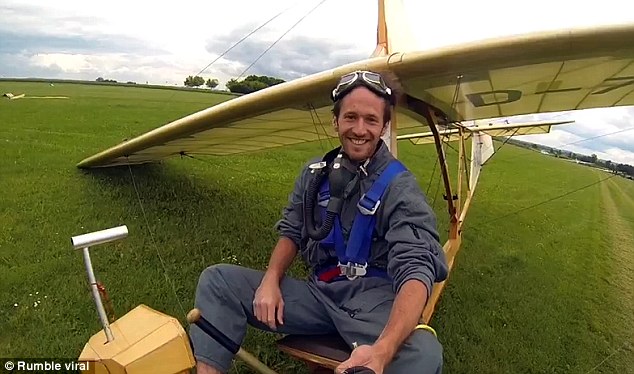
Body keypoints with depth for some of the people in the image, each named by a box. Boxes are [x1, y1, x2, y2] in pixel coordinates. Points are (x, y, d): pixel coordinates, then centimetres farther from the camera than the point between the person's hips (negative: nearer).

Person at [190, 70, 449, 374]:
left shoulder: (400, 187, -10)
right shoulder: (315, 173, 7)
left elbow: (416, 270, -21)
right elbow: (291, 232, 14)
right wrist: (271, 281, -8)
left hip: (374, 299, -4)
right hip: (319, 292, 5)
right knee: (217, 280, -6)